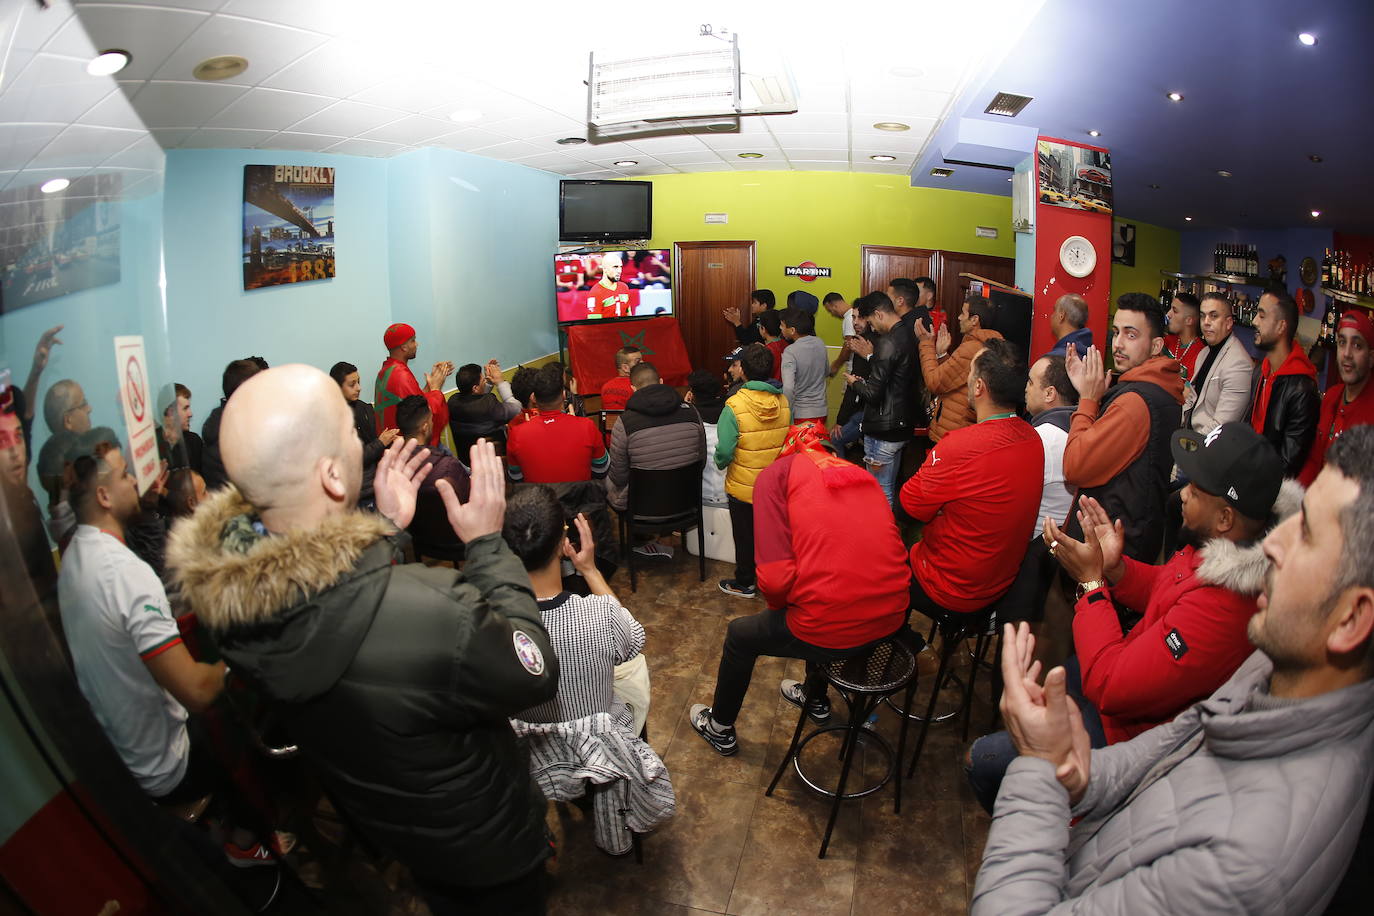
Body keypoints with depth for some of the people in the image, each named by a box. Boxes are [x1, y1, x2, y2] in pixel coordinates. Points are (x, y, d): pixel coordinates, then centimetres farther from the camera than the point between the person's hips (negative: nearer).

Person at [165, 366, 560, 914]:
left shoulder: (224, 587, -23)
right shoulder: (437, 620, -48)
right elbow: (537, 676, -26)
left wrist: (385, 525, -4)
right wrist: (487, 543, -22)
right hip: (482, 848, -5)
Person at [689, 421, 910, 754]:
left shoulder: (778, 472, -2)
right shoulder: (863, 475, 14)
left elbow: (775, 576, -14)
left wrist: (776, 603, 10)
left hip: (830, 631, -6)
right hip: (891, 620, 6)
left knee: (739, 635, 23)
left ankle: (721, 730, 45)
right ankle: (817, 699, 59)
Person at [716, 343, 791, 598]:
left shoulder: (734, 406, -23)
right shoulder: (783, 402, -8)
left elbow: (724, 451, -23)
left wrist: (721, 463, -2)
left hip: (743, 487, -4)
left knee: (745, 536, 13)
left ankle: (743, 583, 29)